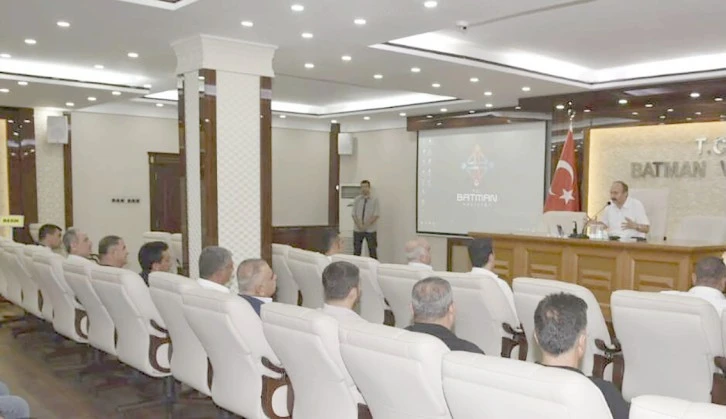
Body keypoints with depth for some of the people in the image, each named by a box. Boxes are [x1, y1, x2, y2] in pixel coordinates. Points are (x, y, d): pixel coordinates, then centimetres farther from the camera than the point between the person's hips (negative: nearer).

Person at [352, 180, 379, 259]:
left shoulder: (374, 200, -1)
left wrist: (366, 225, -15)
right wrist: (359, 225, -11)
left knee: (373, 252, 2)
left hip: (370, 230, -2)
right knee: (356, 251, 7)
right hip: (358, 229, 2)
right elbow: (354, 214, 4)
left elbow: (376, 215, -8)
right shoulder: (357, 199, 7)